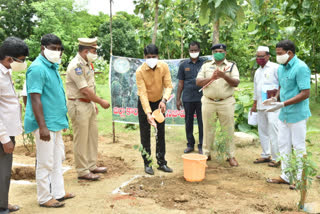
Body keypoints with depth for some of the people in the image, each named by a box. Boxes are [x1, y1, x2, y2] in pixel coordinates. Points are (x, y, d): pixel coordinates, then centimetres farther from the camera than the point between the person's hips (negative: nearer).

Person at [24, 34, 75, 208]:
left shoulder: (52, 67, 13)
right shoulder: (38, 68, -16)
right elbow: (35, 99, -21)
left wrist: (62, 119, 19)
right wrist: (42, 127, -24)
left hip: (56, 122, 10)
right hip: (46, 124, -10)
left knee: (57, 159, 17)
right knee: (45, 163, 1)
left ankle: (58, 193, 29)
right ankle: (45, 198, 15)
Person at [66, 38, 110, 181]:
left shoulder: (87, 64, 11)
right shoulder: (76, 65, -19)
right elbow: (85, 90, -21)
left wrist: (94, 104, 14)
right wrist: (101, 102, -13)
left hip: (88, 104, 10)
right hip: (78, 105, -10)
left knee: (92, 136, 15)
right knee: (81, 139, -1)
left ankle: (91, 166, 28)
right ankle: (82, 171, 10)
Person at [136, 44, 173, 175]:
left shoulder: (164, 67, -15)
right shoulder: (140, 71, -23)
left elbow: (168, 85, -16)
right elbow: (142, 93, -27)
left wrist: (164, 100, -35)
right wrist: (148, 113, -35)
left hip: (159, 102, 3)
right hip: (144, 103, -3)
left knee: (161, 133, 6)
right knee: (145, 134, 0)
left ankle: (161, 162, 17)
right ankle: (147, 163, 11)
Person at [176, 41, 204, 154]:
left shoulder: (204, 63, 3)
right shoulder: (184, 65, 8)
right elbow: (180, 83, 10)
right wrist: (178, 99, 6)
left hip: (201, 97, -2)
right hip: (187, 98, 2)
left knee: (202, 122, 2)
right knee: (188, 122, 10)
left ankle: (201, 146, 12)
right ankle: (190, 145, 22)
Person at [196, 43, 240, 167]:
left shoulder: (231, 66, 6)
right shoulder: (206, 66, 11)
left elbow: (236, 83, -6)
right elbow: (198, 82, 1)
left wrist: (224, 76, -22)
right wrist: (211, 78, -14)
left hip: (226, 102, -1)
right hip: (208, 102, 2)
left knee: (228, 130, 2)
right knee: (208, 129, 7)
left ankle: (231, 156, 12)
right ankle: (206, 154, 19)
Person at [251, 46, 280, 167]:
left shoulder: (275, 68, -5)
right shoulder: (258, 71, 19)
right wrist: (254, 104, 24)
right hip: (261, 106, 8)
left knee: (273, 132, -7)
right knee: (262, 132, 12)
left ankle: (276, 158, 1)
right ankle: (265, 155, 23)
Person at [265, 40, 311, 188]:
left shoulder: (300, 68, -18)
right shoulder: (281, 68, 8)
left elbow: (305, 93, -22)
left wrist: (282, 104, -25)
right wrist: (275, 98, 1)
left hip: (297, 114, -8)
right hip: (284, 114, 8)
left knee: (298, 146, 3)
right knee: (283, 145, 14)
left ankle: (301, 179, 18)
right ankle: (285, 176, 27)